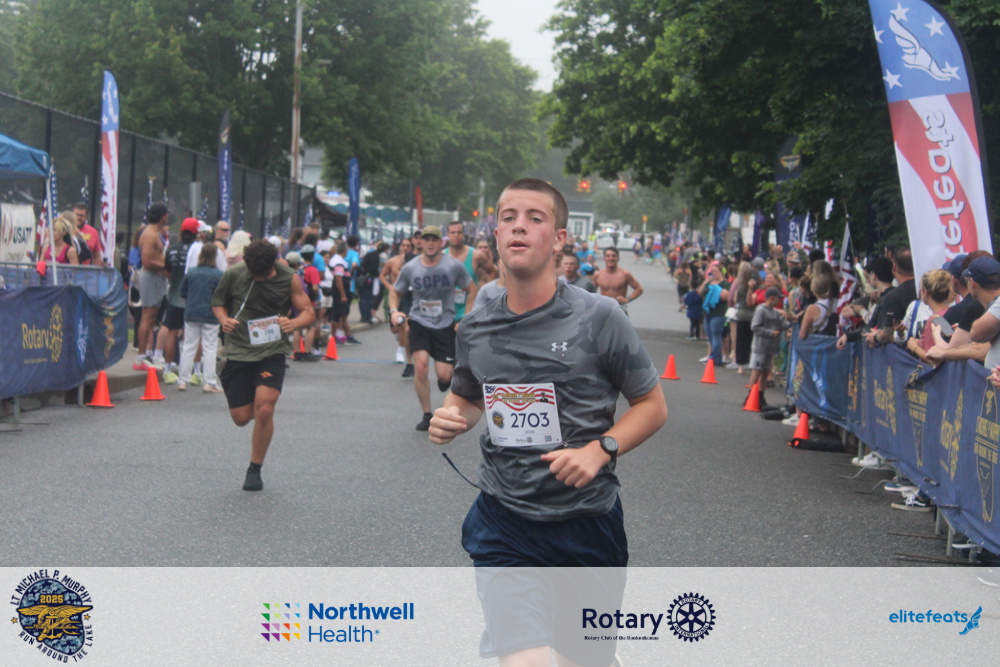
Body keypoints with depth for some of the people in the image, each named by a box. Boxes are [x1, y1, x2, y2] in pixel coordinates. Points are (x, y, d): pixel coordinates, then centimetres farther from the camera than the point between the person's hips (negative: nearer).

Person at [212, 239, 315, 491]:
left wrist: (294, 323, -22)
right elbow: (217, 302, 12)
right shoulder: (234, 275, -3)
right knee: (241, 417, 1)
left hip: (272, 350, -2)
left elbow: (308, 312, 1)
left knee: (264, 410, -17)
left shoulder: (289, 279, -5)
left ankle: (255, 470, 2)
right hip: (238, 350, 2)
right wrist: (223, 319, -11)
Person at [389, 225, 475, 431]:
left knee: (444, 375, -7)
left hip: (445, 324, 0)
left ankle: (448, 371, 35)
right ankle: (427, 415, -3)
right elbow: (395, 291, 11)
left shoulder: (453, 266, -7)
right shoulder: (410, 267, -3)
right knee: (420, 366, -19)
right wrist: (394, 310, -8)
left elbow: (471, 290, 4)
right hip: (419, 322, 1)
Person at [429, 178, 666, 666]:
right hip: (503, 522, 1)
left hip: (586, 522, -1)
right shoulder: (475, 329, 2)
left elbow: (652, 406, -1)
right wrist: (449, 418, -3)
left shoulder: (598, 319, -9)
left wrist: (599, 450, -18)